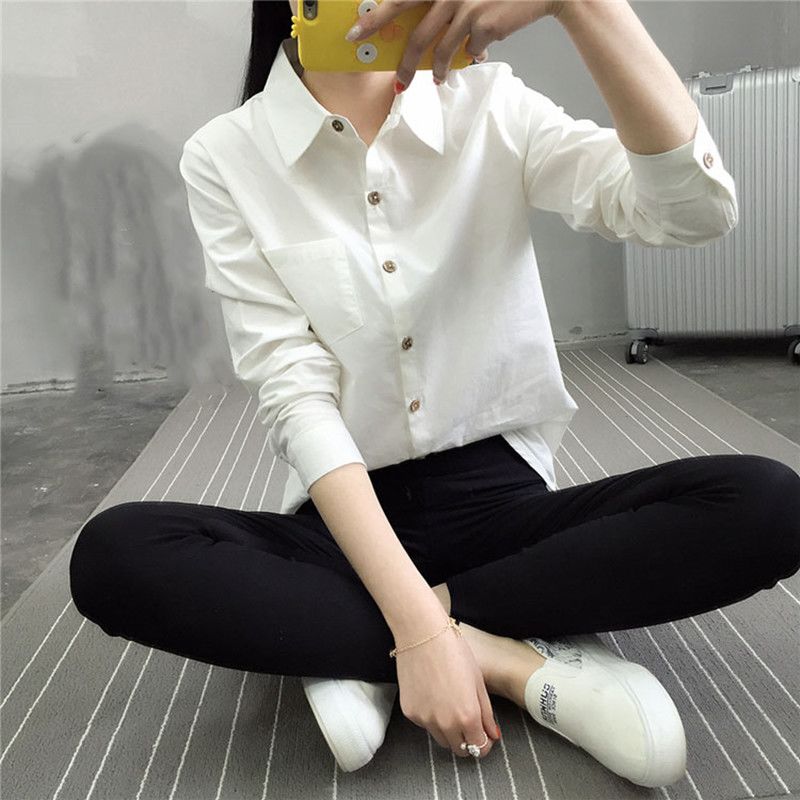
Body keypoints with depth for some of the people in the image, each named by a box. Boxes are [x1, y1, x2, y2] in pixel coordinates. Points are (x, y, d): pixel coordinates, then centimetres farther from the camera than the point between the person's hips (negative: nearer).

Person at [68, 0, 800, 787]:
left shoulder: (489, 104, 1)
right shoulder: (226, 158, -3)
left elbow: (694, 211, -15)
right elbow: (294, 397, -15)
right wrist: (416, 625, -25)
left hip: (499, 497, 2)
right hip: (350, 518, -1)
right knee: (113, 554, -26)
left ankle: (356, 646, -16)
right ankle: (511, 659, -18)